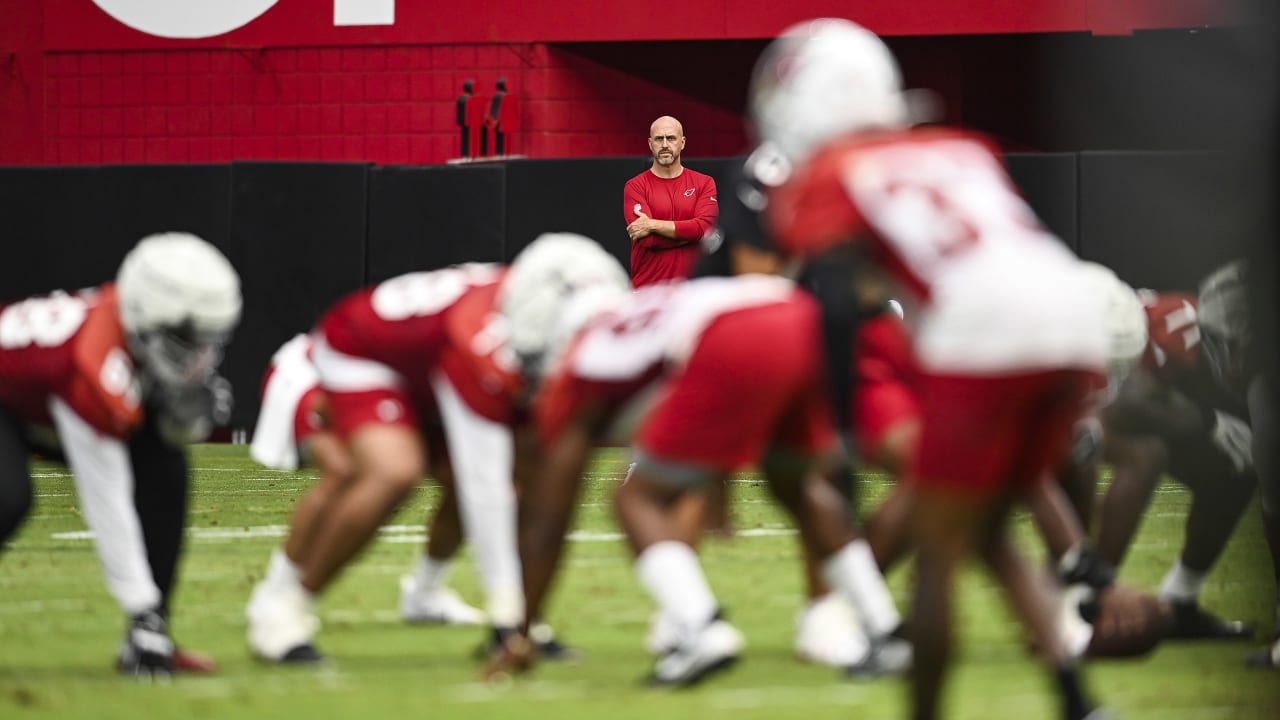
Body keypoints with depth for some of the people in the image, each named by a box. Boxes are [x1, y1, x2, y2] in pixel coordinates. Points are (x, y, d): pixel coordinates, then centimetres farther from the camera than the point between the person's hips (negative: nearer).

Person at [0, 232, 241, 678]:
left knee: (164, 469, -10)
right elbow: (106, 502, -35)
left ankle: (150, 637, -4)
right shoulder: (94, 368, -41)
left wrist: (193, 407, -22)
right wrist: (141, 607, -31)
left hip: (53, 404, 7)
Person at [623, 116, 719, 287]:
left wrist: (653, 225, -9)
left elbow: (705, 226, -8)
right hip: (648, 286, -1)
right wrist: (691, 233, -6)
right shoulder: (635, 187, 3)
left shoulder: (704, 183, 8)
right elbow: (648, 240, -10)